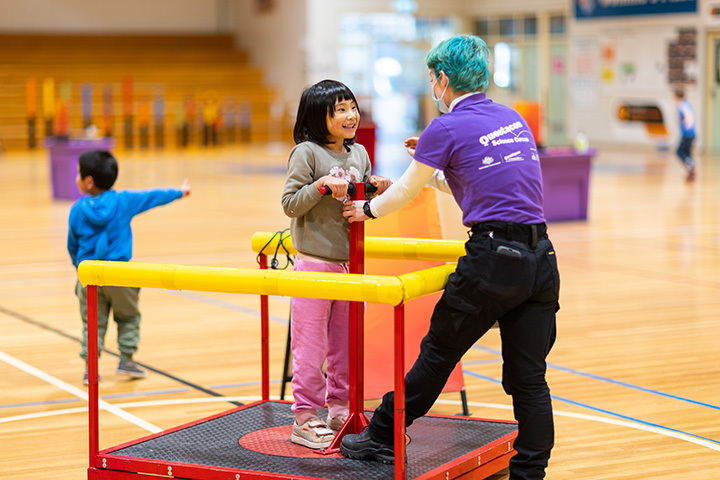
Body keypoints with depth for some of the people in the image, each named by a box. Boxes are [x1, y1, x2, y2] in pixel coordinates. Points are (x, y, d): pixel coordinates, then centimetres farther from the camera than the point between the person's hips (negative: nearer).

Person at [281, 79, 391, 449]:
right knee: (311, 345, -2)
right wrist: (322, 186, -22)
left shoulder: (359, 153, 9)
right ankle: (305, 421, 5)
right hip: (315, 262, -6)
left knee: (346, 342, 13)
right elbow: (290, 204, -10)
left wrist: (378, 189, -1)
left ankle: (340, 411, 25)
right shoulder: (307, 153, -9)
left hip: (351, 263, 6)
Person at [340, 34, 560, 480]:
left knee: (438, 356, 10)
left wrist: (368, 209, 27)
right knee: (528, 377, 8)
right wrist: (435, 169, 35)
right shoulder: (514, 119, 16)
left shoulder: (447, 128, -3)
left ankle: (383, 439, 25)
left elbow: (405, 192, 9)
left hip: (493, 260, -6)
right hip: (540, 259, 6)